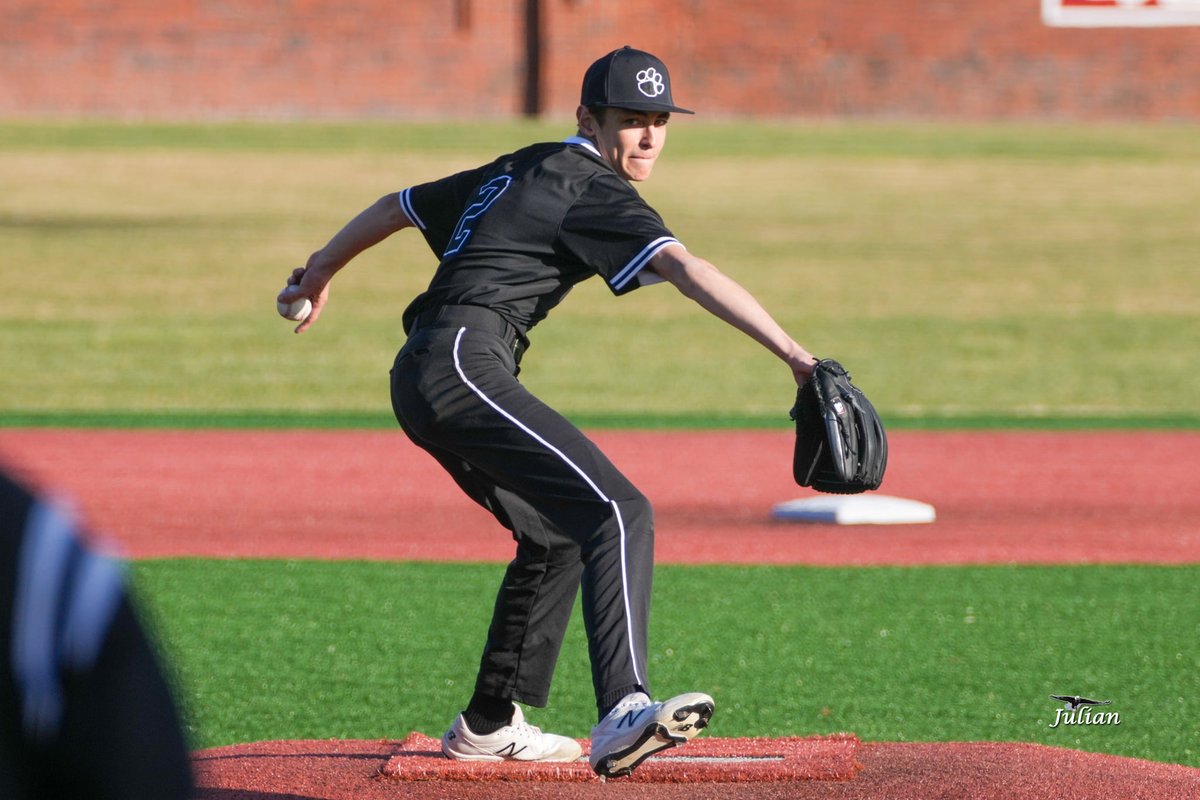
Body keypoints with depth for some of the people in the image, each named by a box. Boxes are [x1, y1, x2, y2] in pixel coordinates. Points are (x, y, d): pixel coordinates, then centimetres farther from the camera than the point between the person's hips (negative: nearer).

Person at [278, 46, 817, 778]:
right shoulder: (592, 190, -4)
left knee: (556, 533, 25)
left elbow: (400, 205, 36)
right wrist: (791, 352, -29)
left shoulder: (518, 171, 24)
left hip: (418, 381, 10)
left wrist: (321, 271, 53)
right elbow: (683, 269, -19)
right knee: (618, 512, -23)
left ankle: (490, 724, 29)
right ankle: (623, 712, -42)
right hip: (464, 365, -10)